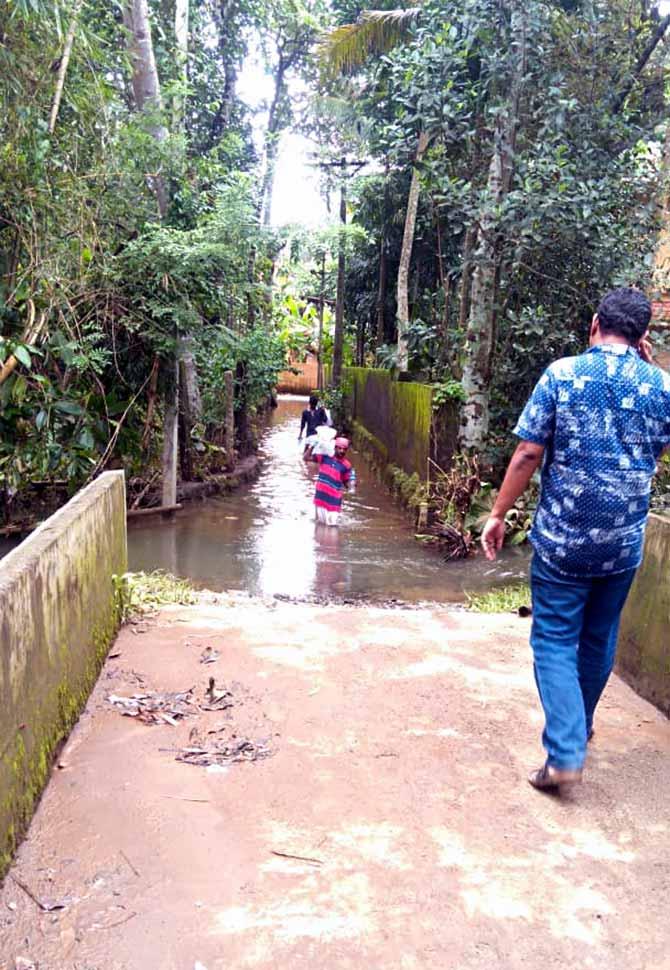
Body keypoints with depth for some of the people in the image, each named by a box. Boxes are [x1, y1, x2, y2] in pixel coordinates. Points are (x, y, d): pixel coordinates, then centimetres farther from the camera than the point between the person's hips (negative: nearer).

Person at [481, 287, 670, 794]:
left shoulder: (561, 373, -8)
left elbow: (528, 454, -11)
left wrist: (498, 515, -1)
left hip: (561, 537, -3)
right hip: (623, 541, 3)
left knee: (555, 639, 6)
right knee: (600, 638, 20)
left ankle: (566, 753, -1)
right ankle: (580, 724, 40)